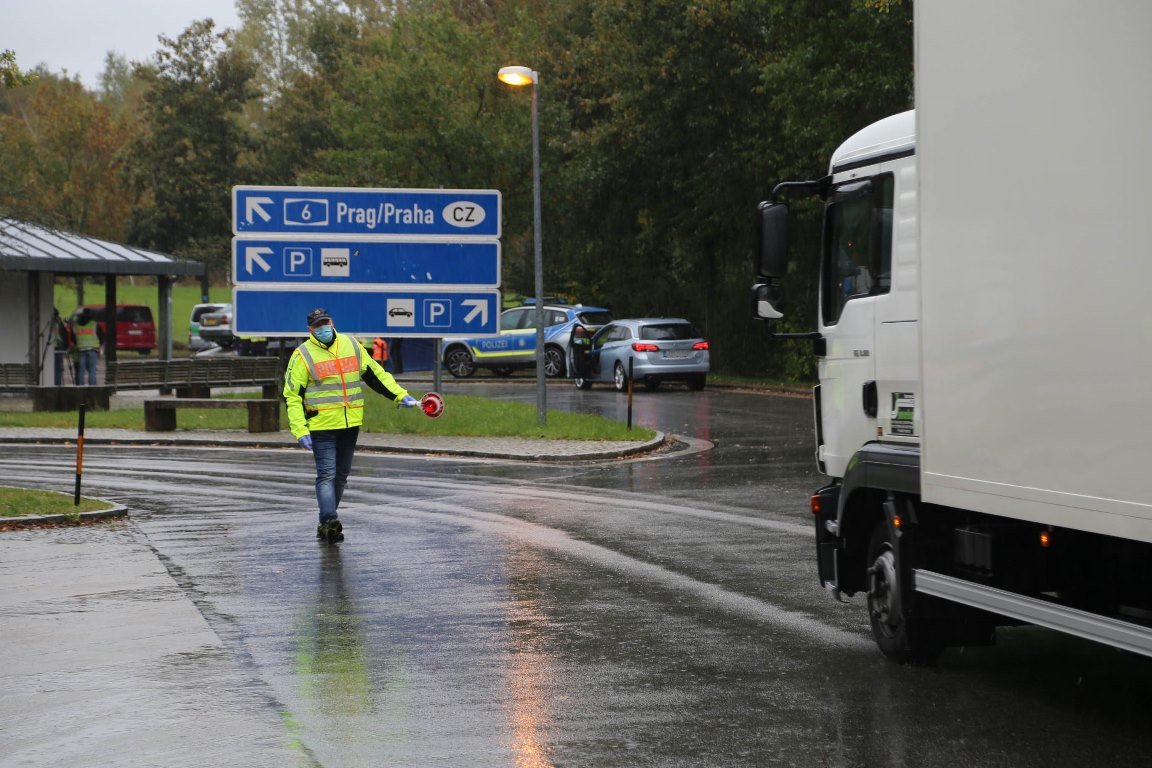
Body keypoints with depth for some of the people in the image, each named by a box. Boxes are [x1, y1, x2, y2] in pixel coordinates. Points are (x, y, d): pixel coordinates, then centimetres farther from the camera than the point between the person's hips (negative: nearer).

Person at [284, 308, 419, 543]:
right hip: (321, 426, -5)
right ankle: (330, 522, -19)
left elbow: (374, 374, 16)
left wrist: (400, 395, 9)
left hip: (350, 424, 5)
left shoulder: (351, 345, 7)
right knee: (327, 475, -13)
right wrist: (300, 431, -13)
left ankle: (326, 524, 21)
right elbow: (292, 395, -5)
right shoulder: (302, 355, -6)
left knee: (341, 475, 10)